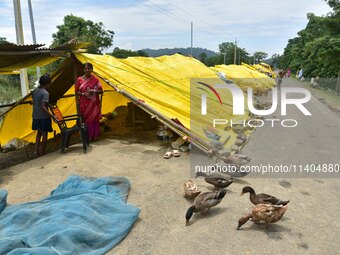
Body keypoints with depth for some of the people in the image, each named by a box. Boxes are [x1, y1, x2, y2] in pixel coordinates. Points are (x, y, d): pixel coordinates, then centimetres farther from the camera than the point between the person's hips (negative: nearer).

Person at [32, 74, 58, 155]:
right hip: (43, 117, -8)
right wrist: (52, 116, -27)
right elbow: (43, 107, -26)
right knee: (44, 134, 7)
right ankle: (42, 152, 16)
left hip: (35, 116, 8)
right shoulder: (45, 93, -19)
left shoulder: (35, 91, 5)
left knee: (39, 132, 24)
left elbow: (34, 102, 12)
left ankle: (36, 150, 24)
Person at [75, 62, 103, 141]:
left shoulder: (95, 79, 1)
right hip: (84, 104, 0)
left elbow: (101, 91, 3)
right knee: (85, 119, 1)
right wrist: (83, 94, -13)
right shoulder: (79, 79, 2)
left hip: (94, 104, 0)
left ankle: (92, 136, 14)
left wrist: (93, 91, -15)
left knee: (93, 119, 2)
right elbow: (76, 92, 6)